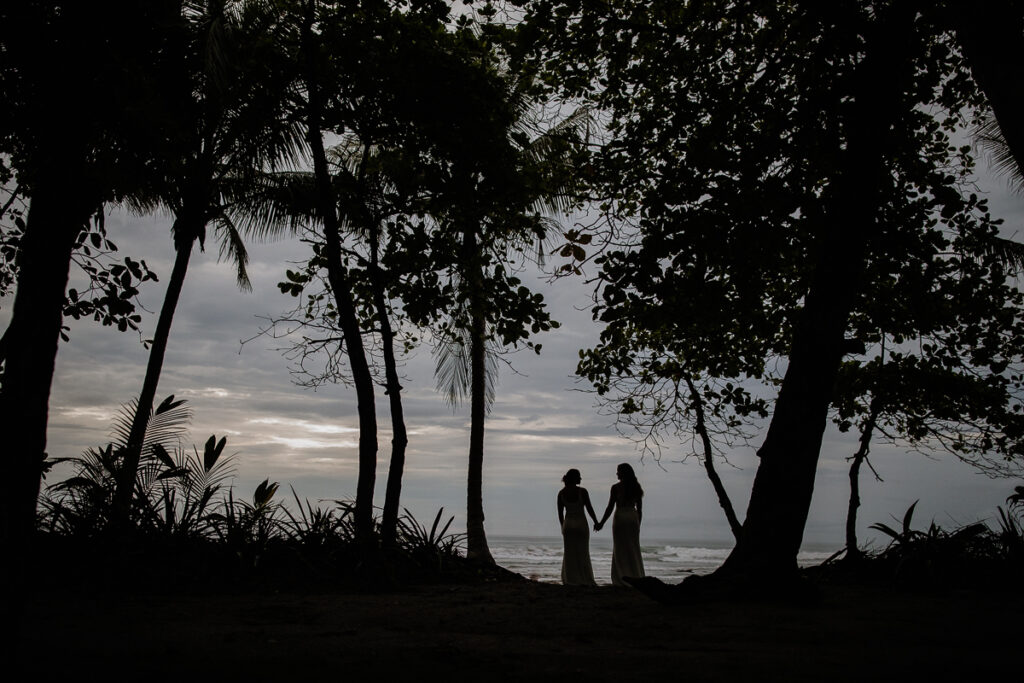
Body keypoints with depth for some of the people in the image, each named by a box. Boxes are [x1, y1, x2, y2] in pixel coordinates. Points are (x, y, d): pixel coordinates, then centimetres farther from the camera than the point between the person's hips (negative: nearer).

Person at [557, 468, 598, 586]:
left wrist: (562, 527, 16)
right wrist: (596, 522, 4)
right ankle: (585, 580, 9)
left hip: (568, 523, 3)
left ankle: (570, 580, 7)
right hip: (581, 523, -3)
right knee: (582, 553, 7)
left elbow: (560, 513, 4)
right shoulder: (582, 491, -12)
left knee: (569, 554, 9)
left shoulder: (561, 493, -1)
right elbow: (589, 508, -9)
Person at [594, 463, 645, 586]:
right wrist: (638, 524, 19)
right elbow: (640, 509, 9)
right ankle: (636, 578, 11)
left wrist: (601, 523, -1)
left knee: (620, 550, 3)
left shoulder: (616, 487, -8)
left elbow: (610, 507, -8)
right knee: (634, 550, 10)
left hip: (620, 517, -4)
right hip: (633, 517, 4)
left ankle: (622, 580, 1)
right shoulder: (636, 488, 7)